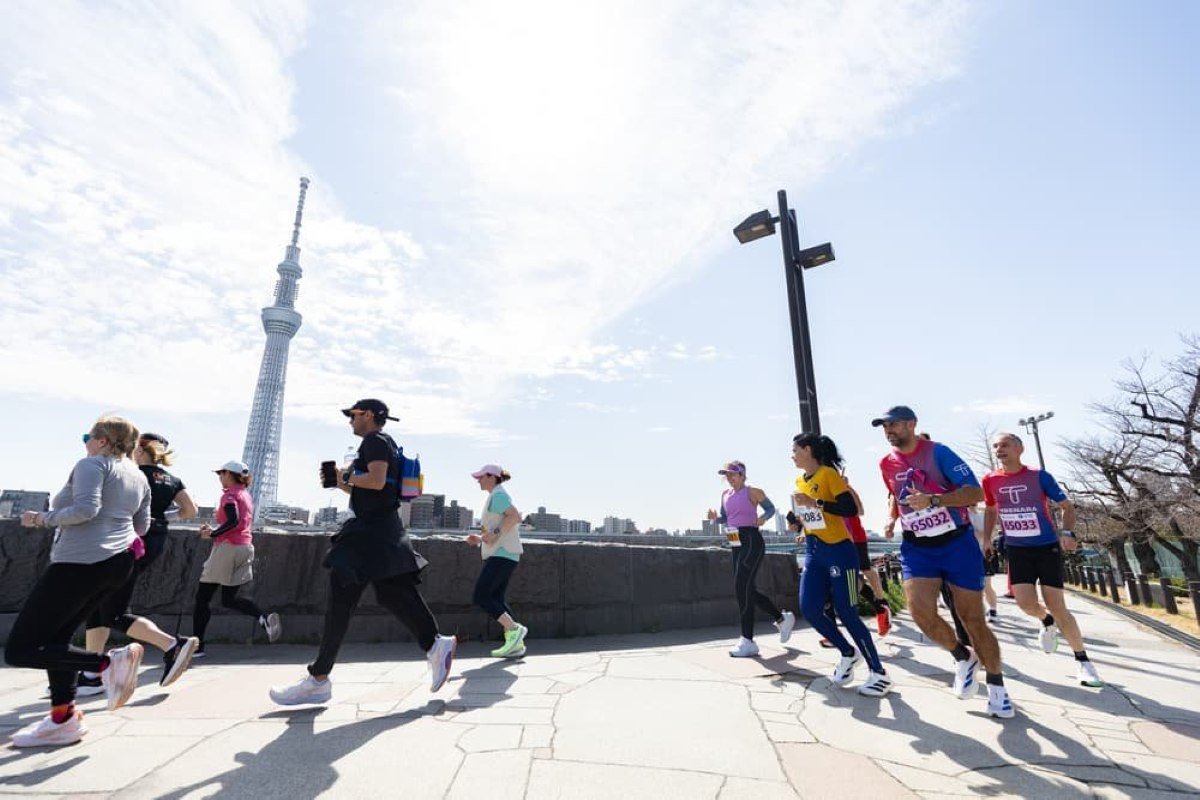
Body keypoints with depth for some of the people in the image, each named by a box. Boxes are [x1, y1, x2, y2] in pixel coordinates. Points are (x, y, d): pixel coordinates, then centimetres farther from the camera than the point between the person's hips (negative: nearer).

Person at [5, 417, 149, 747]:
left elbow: (86, 509, -21)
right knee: (54, 637, 19)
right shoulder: (139, 477, 17)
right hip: (119, 563, 9)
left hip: (81, 562, -9)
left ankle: (110, 662, -17)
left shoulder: (91, 464, -5)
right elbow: (142, 526, 18)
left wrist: (43, 518, -6)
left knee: (18, 650, -2)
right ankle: (63, 718, 17)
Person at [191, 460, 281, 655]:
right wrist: (214, 530, 14)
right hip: (246, 547, 8)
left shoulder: (229, 494, -9)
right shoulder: (246, 494, 15)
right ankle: (264, 617, -9)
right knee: (229, 599, 13)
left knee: (202, 598, 6)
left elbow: (233, 521, -24)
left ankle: (197, 646, 8)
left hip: (228, 548, -8)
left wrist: (212, 534, -13)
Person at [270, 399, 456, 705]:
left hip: (373, 530, -10)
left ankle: (318, 680, 1)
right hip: (381, 528, 10)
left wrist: (346, 476, -8)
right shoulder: (382, 443, 24)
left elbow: (377, 482, -23)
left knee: (341, 598, -6)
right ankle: (435, 645, 4)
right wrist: (341, 483, 14)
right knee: (396, 594, 8)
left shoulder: (374, 440, -7)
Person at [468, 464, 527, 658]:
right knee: (497, 599, 9)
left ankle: (514, 629, -10)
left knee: (481, 597, -10)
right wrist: (480, 539, 16)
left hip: (502, 555, -11)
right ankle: (515, 645, 8)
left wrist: (494, 533, -23)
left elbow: (515, 517, -24)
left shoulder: (498, 495, -8)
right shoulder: (496, 497, 23)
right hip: (502, 555, 11)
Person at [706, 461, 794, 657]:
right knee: (748, 590, 12)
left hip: (751, 541, -8)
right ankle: (782, 618, 34)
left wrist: (763, 518, -16)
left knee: (742, 589, -13)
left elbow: (771, 508, 5)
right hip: (736, 544, 8)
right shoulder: (725, 495, 13)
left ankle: (748, 641, -5)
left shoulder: (753, 492, -6)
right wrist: (715, 517, -1)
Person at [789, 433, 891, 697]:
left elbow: (851, 509, -20)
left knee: (847, 614, -3)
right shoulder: (800, 481, 12)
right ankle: (848, 654, 24)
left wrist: (815, 503, -24)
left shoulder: (829, 473, -11)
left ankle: (879, 673, 14)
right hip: (813, 553, 7)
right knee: (809, 610, 0)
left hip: (839, 551, -7)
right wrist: (797, 522, 4)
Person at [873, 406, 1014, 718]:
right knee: (919, 610, -17)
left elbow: (975, 493, -18)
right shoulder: (886, 464, 4)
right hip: (917, 548, 3)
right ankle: (963, 657, 13)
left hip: (958, 543, -3)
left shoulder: (937, 452, -11)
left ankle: (996, 685, 29)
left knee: (972, 619, 6)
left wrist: (933, 500, -29)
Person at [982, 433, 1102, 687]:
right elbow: (990, 511, 15)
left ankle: (1082, 660, 16)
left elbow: (1067, 506, -4)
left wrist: (1068, 533, -21)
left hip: (1047, 547, -2)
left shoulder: (1039, 476, -10)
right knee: (1026, 603, -8)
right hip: (1017, 550, 2)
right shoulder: (990, 480, -2)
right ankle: (1046, 622, 28)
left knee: (1057, 607, -4)